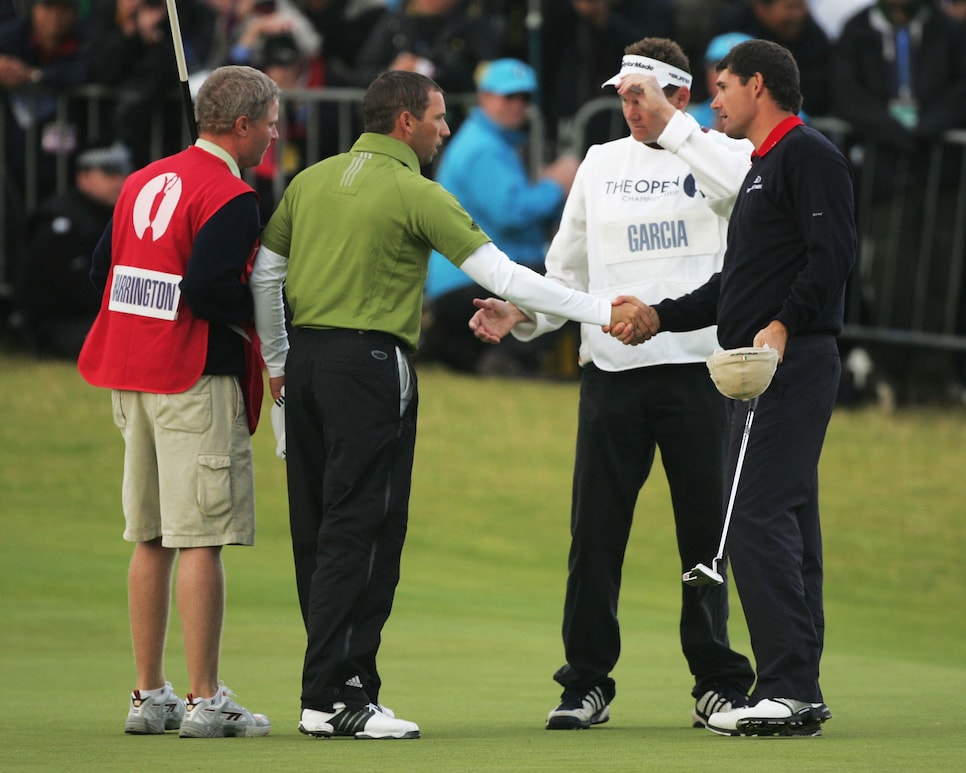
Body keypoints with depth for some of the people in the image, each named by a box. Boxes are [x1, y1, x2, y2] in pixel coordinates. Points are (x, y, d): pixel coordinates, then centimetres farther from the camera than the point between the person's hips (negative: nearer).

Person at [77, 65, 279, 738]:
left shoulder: (144, 182, 14)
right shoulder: (230, 197, -12)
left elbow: (101, 270, 14)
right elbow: (207, 288, -22)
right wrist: (263, 315, -7)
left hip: (131, 378, 8)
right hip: (196, 380, -8)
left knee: (151, 541, 12)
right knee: (201, 539, -7)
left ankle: (149, 696, 15)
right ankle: (206, 701, -7)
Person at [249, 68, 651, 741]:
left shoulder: (313, 180, 12)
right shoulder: (415, 193, -7)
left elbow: (265, 271, 15)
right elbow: (503, 276, -11)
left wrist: (277, 362, 25)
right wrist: (603, 313, -8)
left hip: (305, 360, 7)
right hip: (371, 364, -7)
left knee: (318, 529, 9)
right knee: (362, 532, -6)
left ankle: (341, 683, 13)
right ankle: (336, 695, -10)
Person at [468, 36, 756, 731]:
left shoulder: (719, 154, 3)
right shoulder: (602, 164, 15)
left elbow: (741, 184, -24)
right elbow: (570, 274, 19)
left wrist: (668, 124, -19)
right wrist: (520, 314, 2)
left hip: (696, 368, -3)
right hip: (610, 368, 3)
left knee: (706, 531, 2)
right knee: (595, 530, 1)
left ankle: (718, 681, 12)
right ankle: (588, 683, 8)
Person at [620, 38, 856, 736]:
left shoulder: (810, 156, -6)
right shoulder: (762, 169, 25)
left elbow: (833, 253, -18)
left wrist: (783, 325, -25)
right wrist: (660, 317, 24)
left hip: (794, 361, -10)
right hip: (766, 367, 10)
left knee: (759, 519, -16)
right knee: (784, 523, 8)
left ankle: (787, 688, -18)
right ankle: (800, 696, 8)